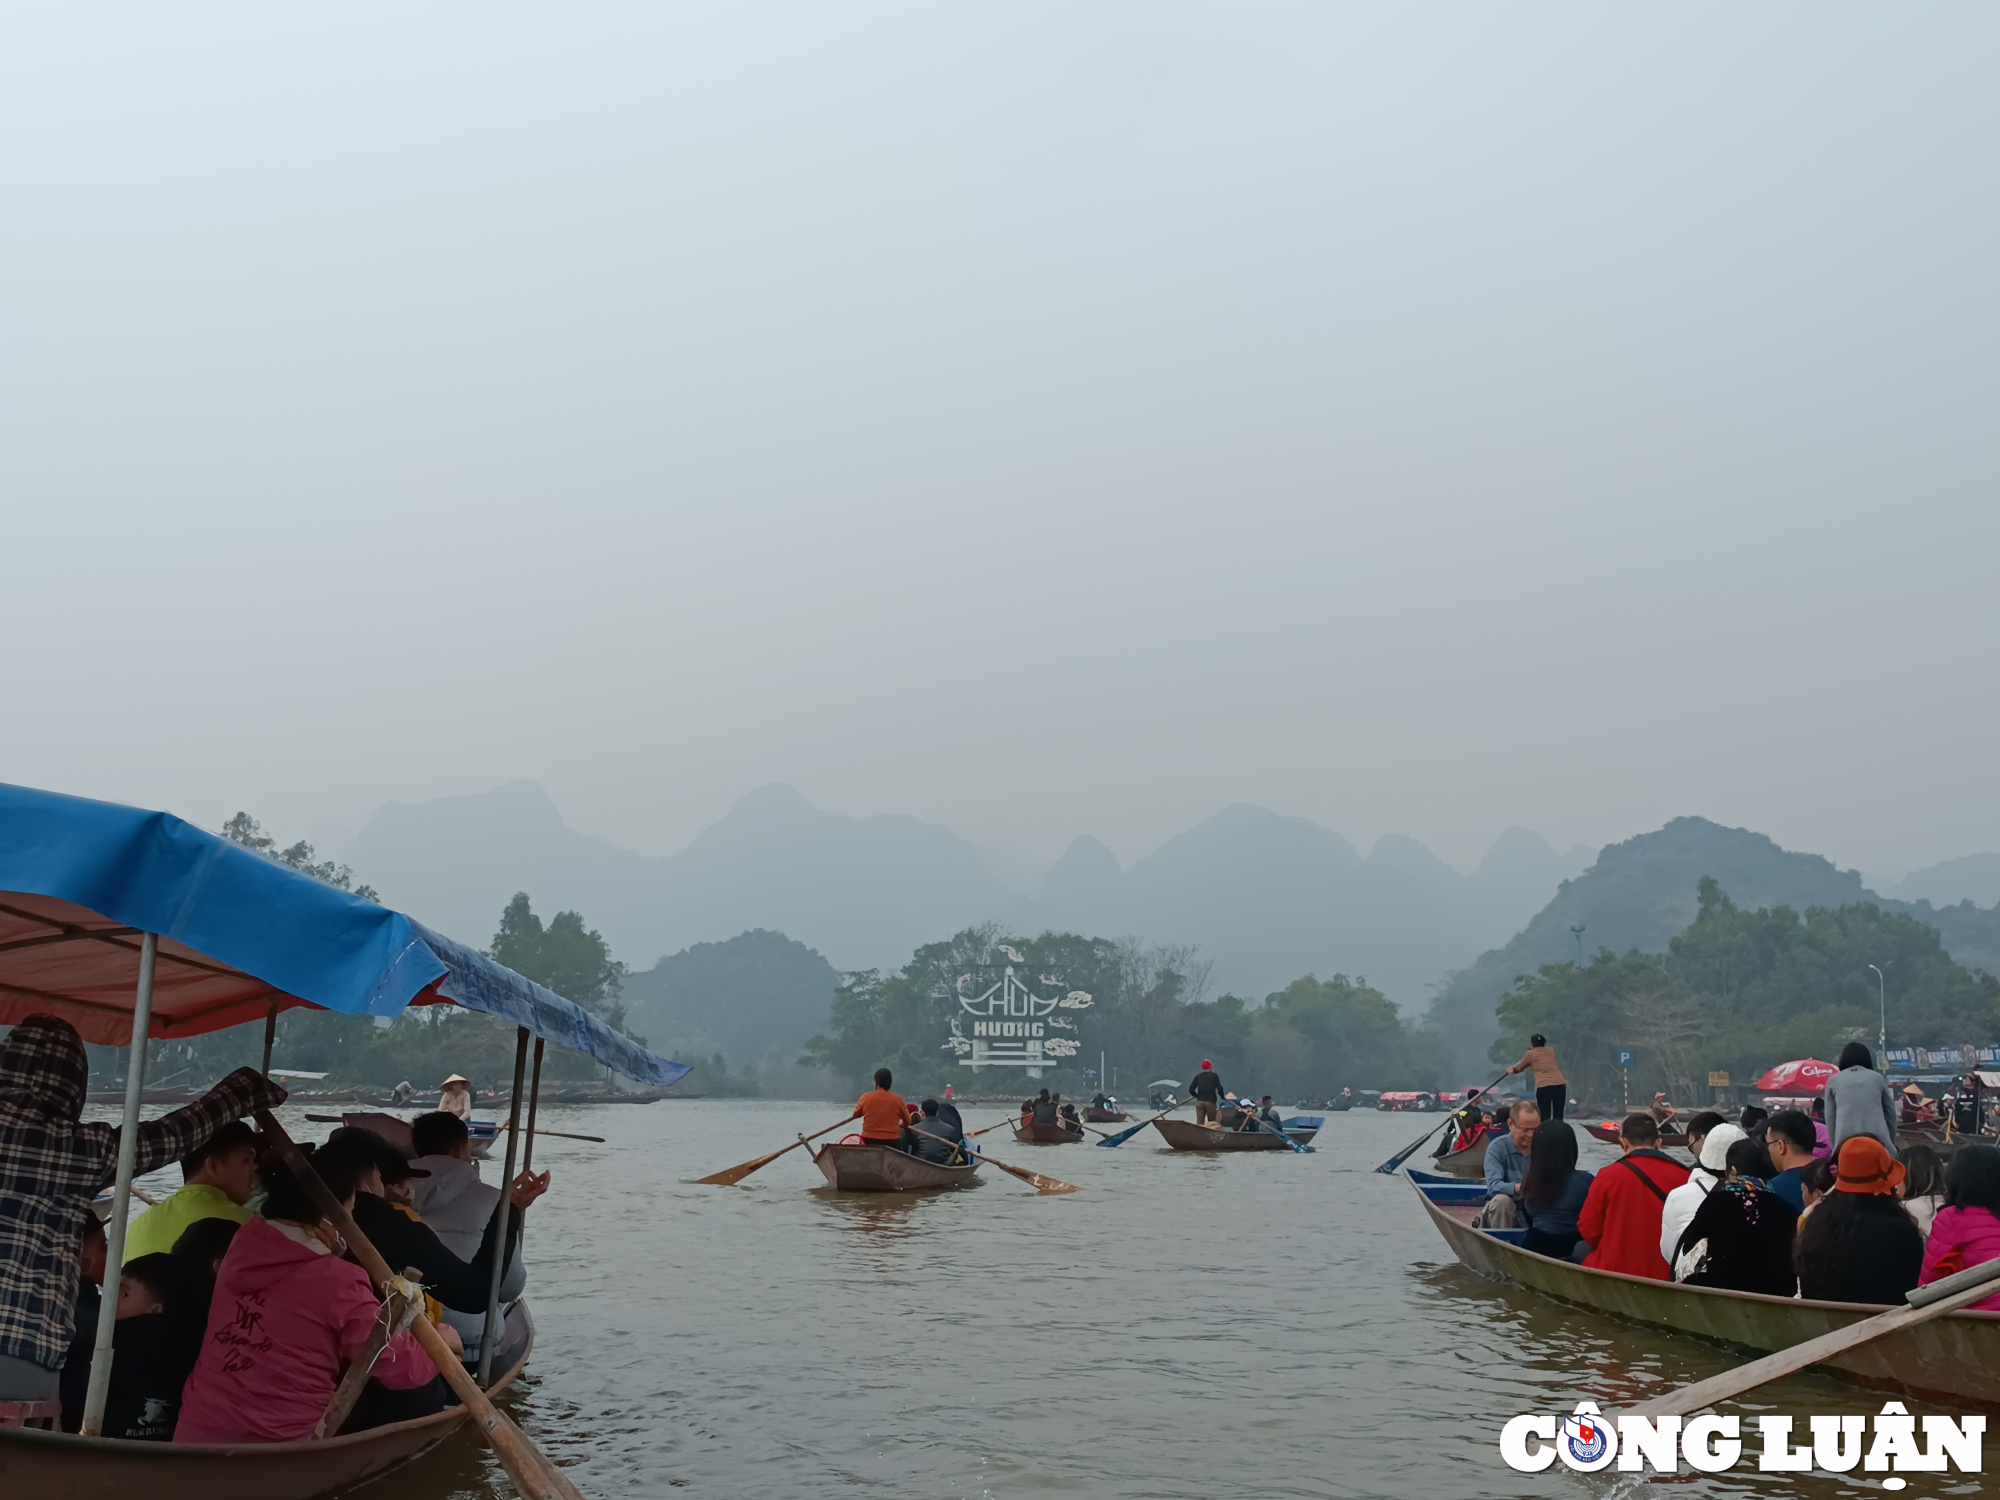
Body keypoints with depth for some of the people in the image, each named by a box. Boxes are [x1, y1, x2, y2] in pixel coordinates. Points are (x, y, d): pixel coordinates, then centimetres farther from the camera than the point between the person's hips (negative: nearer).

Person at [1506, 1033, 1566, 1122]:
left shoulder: (1530, 1054, 10)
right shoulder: (1551, 1051, 21)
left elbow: (1520, 1068, 25)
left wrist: (1512, 1070, 47)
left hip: (1544, 1086, -3)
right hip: (1560, 1084, 3)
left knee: (1545, 1116, 2)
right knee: (1558, 1116, 6)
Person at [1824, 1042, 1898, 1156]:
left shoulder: (1833, 1080, 18)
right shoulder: (1877, 1078, 19)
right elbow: (1890, 1113, 23)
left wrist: (1835, 1145, 17)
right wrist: (1891, 1143, 29)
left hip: (1845, 1140, 0)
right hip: (1877, 1138, 1)